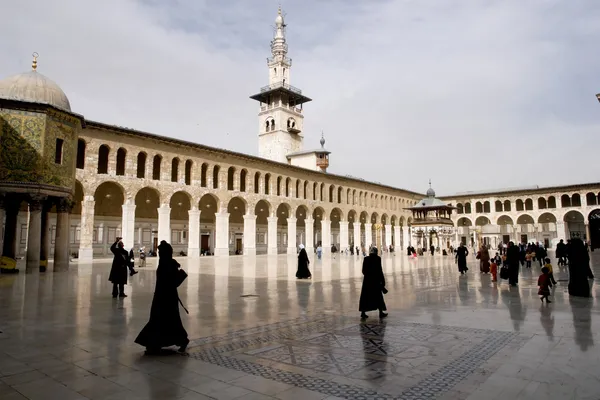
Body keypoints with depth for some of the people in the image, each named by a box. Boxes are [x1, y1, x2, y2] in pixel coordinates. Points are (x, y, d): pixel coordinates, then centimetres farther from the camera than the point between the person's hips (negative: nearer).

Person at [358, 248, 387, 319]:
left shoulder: (366, 259, 1)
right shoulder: (378, 258, -9)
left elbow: (363, 270, 4)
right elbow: (379, 270, -10)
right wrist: (382, 280, -2)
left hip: (367, 279, 3)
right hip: (375, 279, -3)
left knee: (365, 296, 7)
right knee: (378, 296, 9)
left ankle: (363, 313, 6)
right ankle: (381, 313, 16)